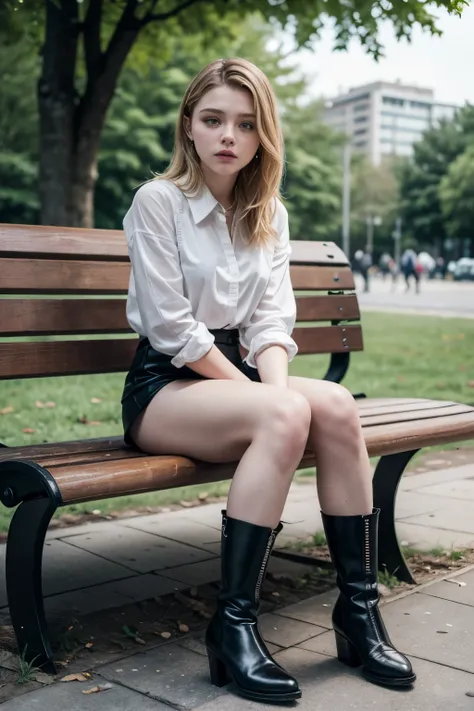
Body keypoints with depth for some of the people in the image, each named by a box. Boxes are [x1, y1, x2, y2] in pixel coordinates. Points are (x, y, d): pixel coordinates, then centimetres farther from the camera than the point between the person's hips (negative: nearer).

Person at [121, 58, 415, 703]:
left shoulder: (270, 213, 13)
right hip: (163, 388, -5)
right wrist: (260, 392, -14)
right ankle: (233, 626, -28)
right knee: (286, 414, -34)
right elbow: (171, 328, -12)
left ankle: (360, 609, -19)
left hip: (235, 376, 5)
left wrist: (277, 383, -16)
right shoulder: (158, 201, -6)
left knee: (337, 405, -26)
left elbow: (272, 319, 5)